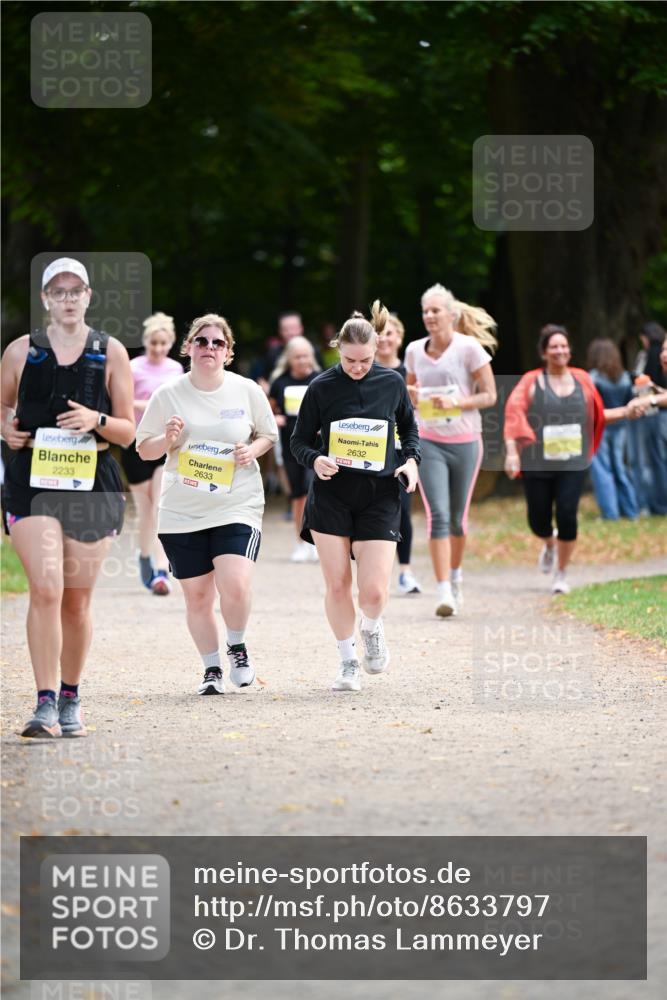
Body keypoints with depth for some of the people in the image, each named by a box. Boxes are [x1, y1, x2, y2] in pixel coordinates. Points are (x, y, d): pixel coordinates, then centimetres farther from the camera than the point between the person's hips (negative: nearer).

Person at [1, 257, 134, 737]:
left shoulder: (111, 353, 5)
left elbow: (128, 431, 7)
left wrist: (97, 421, -13)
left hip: (92, 483, 1)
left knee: (77, 599, 6)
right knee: (45, 590, -16)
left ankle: (71, 699, 23)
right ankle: (46, 703, -16)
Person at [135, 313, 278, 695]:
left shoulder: (247, 391, 1)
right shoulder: (168, 395, 1)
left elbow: (269, 434, 14)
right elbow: (144, 449, 7)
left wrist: (253, 450, -8)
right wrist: (166, 440, -15)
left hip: (237, 506, -1)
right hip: (182, 512, 2)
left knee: (234, 585, -19)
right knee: (197, 595, 4)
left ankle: (237, 647, 9)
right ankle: (212, 669, 22)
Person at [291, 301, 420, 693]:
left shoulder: (393, 383, 2)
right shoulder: (322, 387, -4)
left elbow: (409, 428, 18)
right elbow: (300, 440, 3)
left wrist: (411, 460, -1)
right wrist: (316, 460, -18)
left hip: (379, 496, 0)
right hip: (331, 496, 0)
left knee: (375, 591, -9)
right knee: (337, 585, 0)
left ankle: (372, 629, 27)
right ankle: (348, 662, 19)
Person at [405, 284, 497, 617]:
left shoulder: (469, 348, -7)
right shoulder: (415, 351, 3)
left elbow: (489, 395, -6)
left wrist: (455, 402, -21)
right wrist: (411, 396, -6)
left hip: (465, 441, -1)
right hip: (429, 442, 1)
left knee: (457, 518, 10)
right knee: (438, 516, -13)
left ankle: (456, 575, 37)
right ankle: (444, 592, -16)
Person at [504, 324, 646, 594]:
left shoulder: (582, 380, 9)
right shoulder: (531, 382, -2)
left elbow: (597, 416, 22)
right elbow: (513, 415, -11)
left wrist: (625, 411, 9)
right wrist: (511, 451, -23)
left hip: (572, 463, 1)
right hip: (538, 464, -1)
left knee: (567, 516, -10)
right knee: (538, 519, 5)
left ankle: (561, 575, 6)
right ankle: (549, 544, 43)